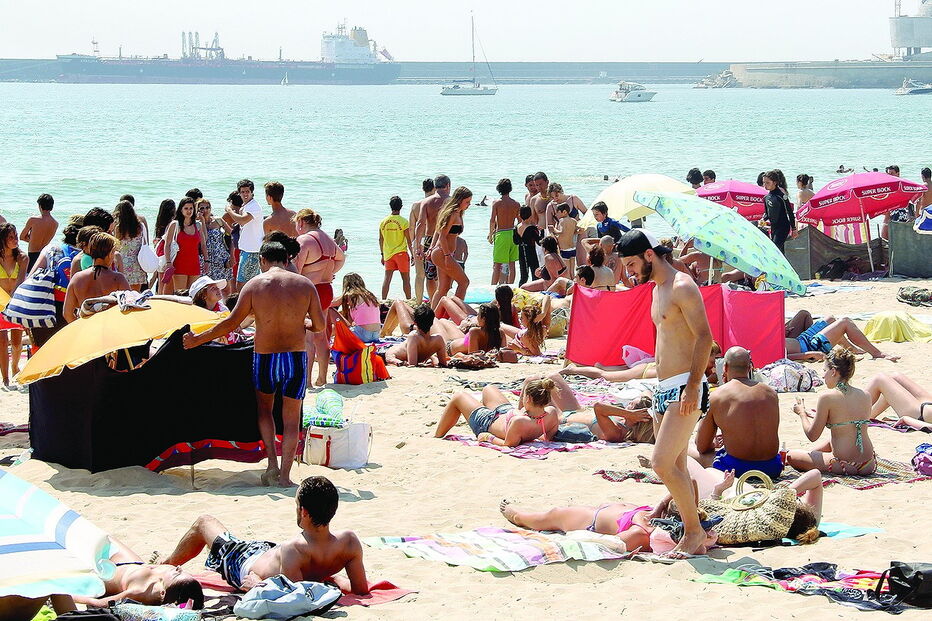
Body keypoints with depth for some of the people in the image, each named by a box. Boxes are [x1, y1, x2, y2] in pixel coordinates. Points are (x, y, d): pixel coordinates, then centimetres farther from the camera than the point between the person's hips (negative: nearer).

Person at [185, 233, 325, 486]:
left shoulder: (254, 285, -5)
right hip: (296, 358, 0)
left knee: (264, 407, 24)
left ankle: (272, 462, 10)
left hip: (264, 358, 0)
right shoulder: (305, 285, -2)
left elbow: (231, 323, -3)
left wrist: (197, 339, 8)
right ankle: (285, 474, 10)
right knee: (291, 416, 11)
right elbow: (319, 326, 3)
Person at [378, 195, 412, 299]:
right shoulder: (403, 221, -9)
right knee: (406, 278, 5)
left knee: (387, 278, 5)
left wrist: (382, 255, 18)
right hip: (401, 252, -4)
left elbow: (380, 240, 9)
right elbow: (408, 240, -7)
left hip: (388, 254, 4)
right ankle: (409, 301, 7)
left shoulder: (383, 222, 3)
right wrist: (412, 254, 2)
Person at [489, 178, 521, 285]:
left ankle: (493, 287, -1)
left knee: (497, 264, -1)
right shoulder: (516, 204, 2)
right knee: (511, 264, 10)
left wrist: (490, 235, -1)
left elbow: (492, 220, -11)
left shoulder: (496, 202, -7)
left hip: (501, 235, -4)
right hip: (513, 234, 4)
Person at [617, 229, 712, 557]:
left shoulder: (682, 287, -12)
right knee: (675, 467, 10)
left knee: (663, 463, -15)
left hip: (685, 388, -10)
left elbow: (704, 337, -18)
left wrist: (692, 387, -24)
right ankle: (690, 532, 15)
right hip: (665, 388, 10)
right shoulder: (658, 289, 18)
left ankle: (694, 530, -5)